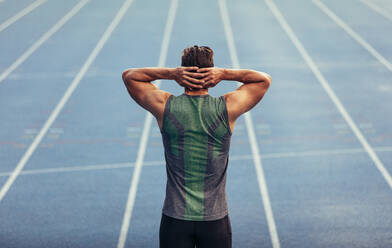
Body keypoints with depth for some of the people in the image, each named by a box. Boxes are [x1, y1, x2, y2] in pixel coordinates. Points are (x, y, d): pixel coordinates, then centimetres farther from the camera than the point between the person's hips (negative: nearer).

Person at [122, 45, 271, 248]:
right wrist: (225, 74, -5)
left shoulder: (165, 106, -7)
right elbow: (265, 79, 10)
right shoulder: (228, 107, -7)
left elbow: (129, 75, 9)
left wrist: (171, 73, -7)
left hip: (175, 218, 0)